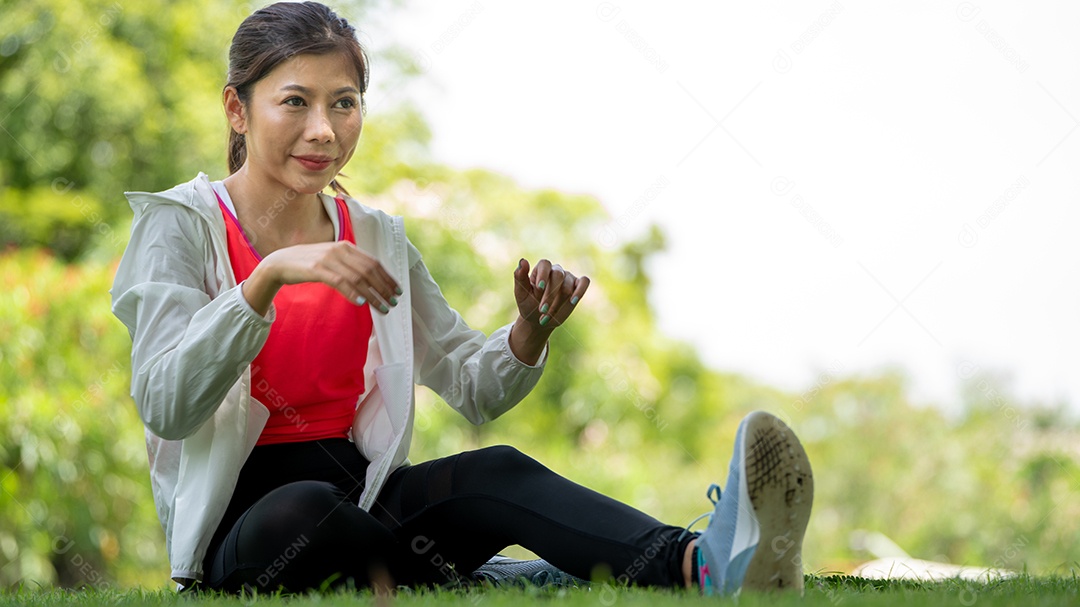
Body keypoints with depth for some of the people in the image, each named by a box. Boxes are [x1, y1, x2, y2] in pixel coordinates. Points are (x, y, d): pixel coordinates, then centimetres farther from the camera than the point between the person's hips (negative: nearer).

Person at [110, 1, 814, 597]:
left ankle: (701, 565, -54)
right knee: (307, 508, -41)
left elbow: (476, 390, 12)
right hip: (240, 523, -3)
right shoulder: (182, 224, -2)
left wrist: (531, 330, -11)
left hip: (359, 488, 4)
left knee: (493, 473, -29)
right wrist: (270, 276, -29)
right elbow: (164, 405, -17)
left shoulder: (377, 240, 13)